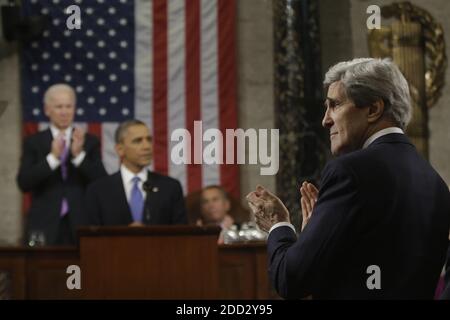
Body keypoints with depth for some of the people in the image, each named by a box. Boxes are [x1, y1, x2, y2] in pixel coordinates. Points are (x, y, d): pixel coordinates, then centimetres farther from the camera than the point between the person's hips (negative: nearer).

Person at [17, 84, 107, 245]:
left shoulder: (90, 142, 9)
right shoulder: (33, 142, 7)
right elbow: (24, 183, -4)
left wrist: (79, 155, -14)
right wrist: (52, 157, -16)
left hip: (81, 225, 1)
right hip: (45, 226, -1)